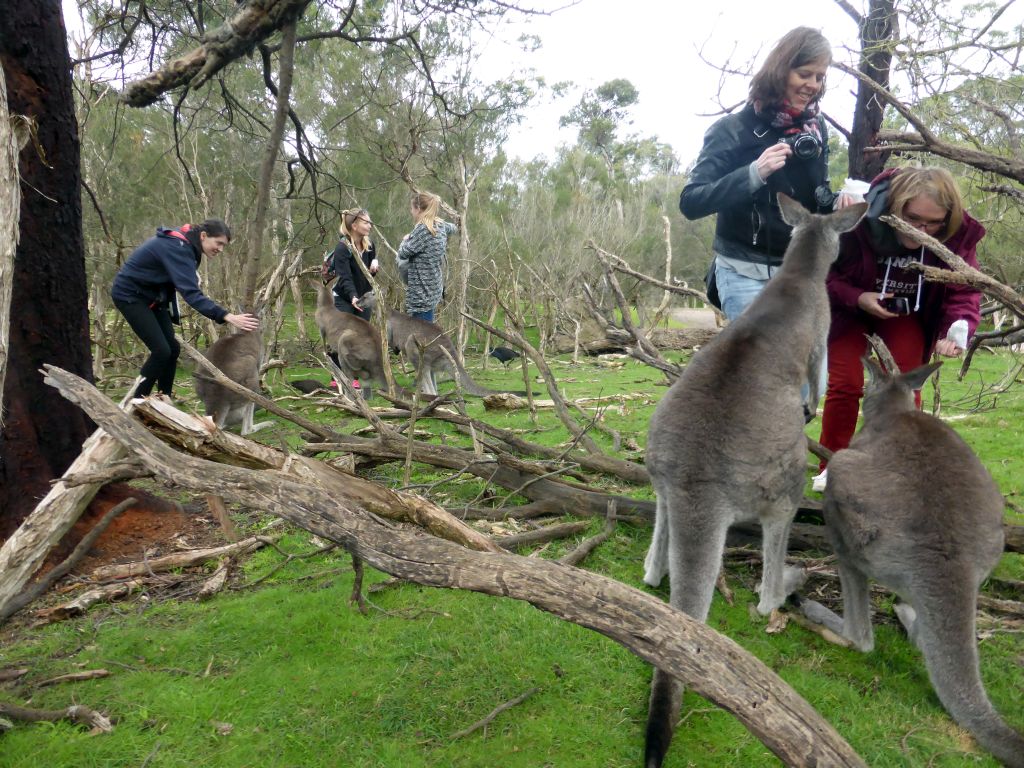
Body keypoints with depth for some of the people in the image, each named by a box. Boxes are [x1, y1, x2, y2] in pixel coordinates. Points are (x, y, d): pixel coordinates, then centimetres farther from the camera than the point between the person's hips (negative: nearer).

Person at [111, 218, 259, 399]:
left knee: (172, 349, 4)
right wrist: (228, 317, -45)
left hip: (151, 295, 9)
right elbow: (191, 293, -38)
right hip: (129, 295, -9)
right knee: (161, 350, -14)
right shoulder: (177, 248, -29)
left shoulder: (185, 244, 0)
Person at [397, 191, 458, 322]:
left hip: (422, 291, -9)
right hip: (433, 288, 9)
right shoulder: (440, 225, 7)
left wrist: (405, 240, 7)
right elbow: (453, 227, 32)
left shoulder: (422, 229, -18)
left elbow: (403, 253, -12)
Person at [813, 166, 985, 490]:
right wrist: (857, 298, -35)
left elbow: (964, 291, -20)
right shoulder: (859, 219, -33)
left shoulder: (959, 234, -24)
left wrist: (957, 329, -40)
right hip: (851, 309, -2)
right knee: (845, 385, -8)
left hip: (906, 315, 2)